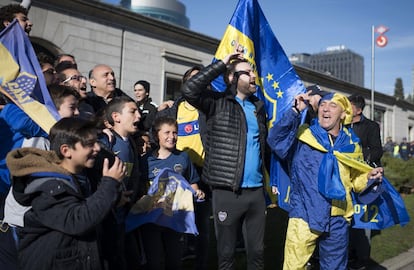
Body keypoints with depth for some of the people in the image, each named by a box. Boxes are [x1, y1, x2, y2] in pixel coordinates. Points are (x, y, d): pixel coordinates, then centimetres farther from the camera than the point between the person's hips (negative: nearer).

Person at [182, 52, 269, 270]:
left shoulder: (259, 107, 13)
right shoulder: (219, 102, -2)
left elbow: (264, 145, 16)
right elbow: (189, 89, -19)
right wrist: (221, 64, -14)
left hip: (256, 191, 5)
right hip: (227, 191, -4)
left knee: (257, 252, 14)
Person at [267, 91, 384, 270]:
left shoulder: (351, 144, 9)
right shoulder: (302, 136, -2)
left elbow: (355, 180, 17)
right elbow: (275, 140, -20)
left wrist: (369, 177, -4)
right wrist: (296, 111, -22)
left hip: (338, 220, 4)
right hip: (304, 216, -4)